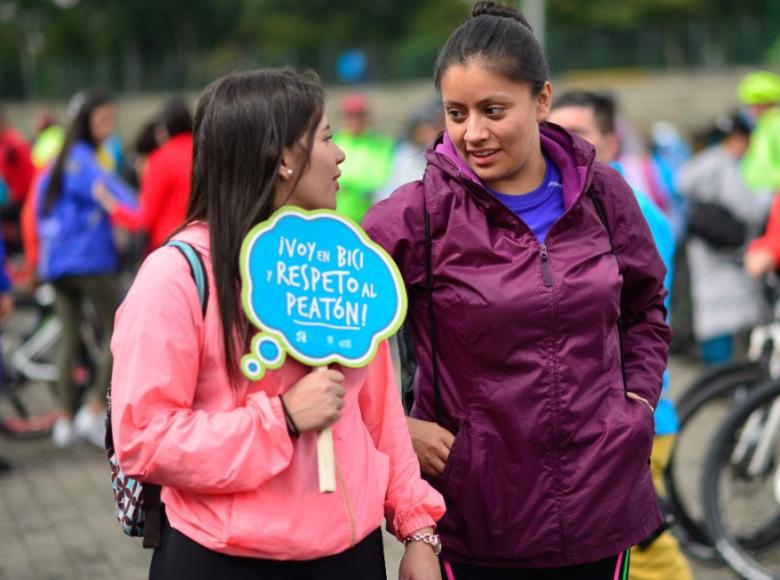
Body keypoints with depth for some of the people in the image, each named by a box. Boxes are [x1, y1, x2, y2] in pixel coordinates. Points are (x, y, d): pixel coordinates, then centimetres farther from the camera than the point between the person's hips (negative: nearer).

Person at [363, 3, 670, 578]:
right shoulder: (419, 215, -9)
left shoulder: (603, 195, 3)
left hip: (601, 502, 3)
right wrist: (394, 428, -8)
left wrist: (640, 398, 6)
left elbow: (645, 308, 18)